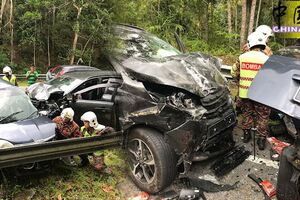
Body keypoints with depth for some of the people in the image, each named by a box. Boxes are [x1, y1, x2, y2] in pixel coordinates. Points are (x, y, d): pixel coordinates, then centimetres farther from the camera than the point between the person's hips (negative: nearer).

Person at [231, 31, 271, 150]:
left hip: (244, 92, 3)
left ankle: (246, 135, 31)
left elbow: (234, 73, 6)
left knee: (246, 114, 20)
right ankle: (261, 140, 16)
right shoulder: (266, 59, -11)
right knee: (262, 117, 11)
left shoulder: (242, 57, -4)